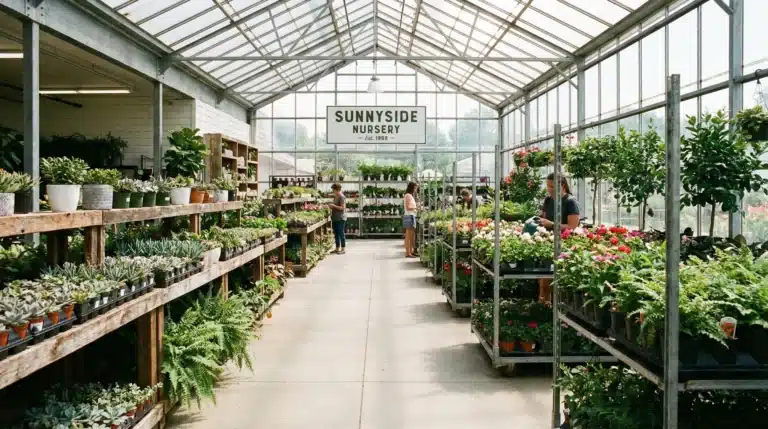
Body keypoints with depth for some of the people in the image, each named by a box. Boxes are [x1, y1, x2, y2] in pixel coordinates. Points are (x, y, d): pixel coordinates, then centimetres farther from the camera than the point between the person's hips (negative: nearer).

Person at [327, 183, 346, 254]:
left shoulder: (342, 197, -13)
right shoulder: (335, 197, 15)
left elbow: (342, 207, -20)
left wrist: (333, 205, -18)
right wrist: (331, 206, 7)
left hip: (340, 218, -9)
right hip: (335, 218, 9)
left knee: (341, 233, -4)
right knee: (336, 233, 12)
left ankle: (343, 248, 4)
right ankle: (337, 248, 20)